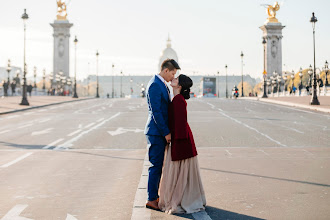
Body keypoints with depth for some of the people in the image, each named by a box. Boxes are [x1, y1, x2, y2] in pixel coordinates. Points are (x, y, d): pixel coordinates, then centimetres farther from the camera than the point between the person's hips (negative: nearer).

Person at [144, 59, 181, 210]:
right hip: (156, 132, -10)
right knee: (155, 166, -4)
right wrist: (166, 132, -18)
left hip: (162, 132, 10)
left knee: (158, 166, 15)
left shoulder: (162, 84, 15)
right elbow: (156, 111, -21)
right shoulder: (154, 85, -17)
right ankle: (151, 200, 5)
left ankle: (154, 196, 24)